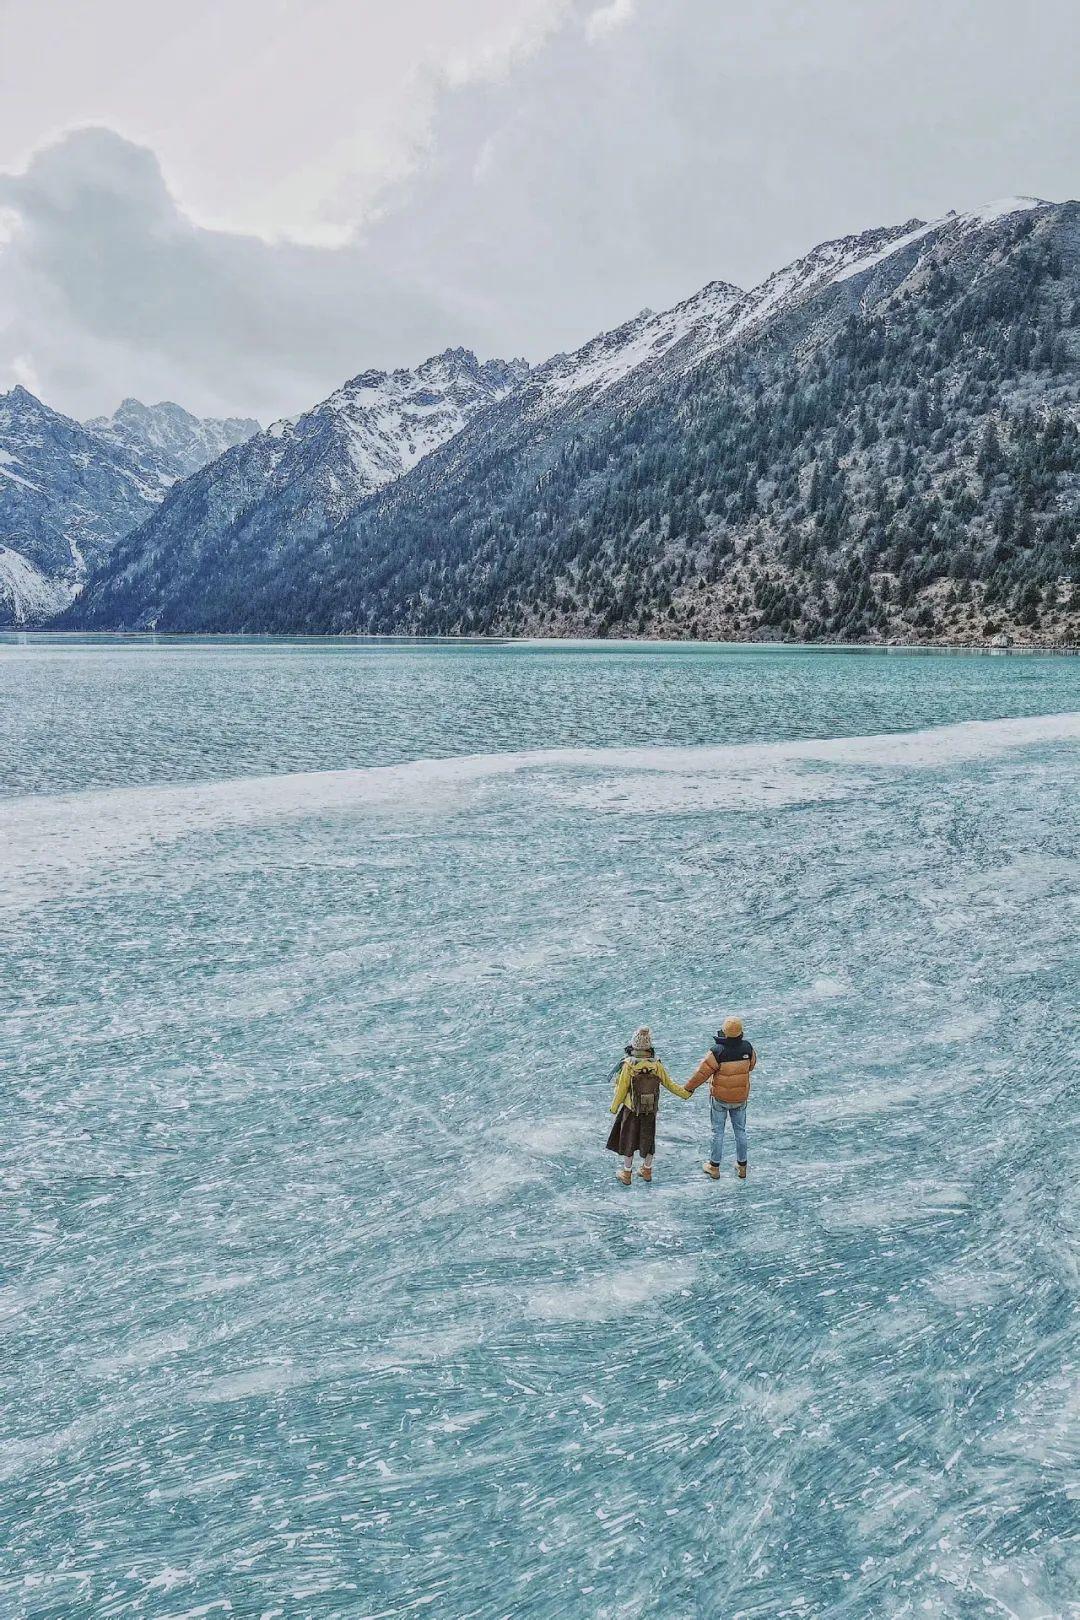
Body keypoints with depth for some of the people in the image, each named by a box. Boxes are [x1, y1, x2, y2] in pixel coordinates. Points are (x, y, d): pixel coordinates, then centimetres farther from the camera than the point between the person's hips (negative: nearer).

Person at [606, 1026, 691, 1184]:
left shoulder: (629, 1065, -21)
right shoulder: (656, 1065, -13)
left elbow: (621, 1089, -15)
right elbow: (669, 1084, -3)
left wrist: (614, 1107, -2)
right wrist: (685, 1092, 13)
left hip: (631, 1110, -3)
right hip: (651, 1110, 3)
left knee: (628, 1139, 13)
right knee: (648, 1139, 20)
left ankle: (626, 1174, 22)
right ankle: (647, 1171, 32)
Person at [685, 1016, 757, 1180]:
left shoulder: (717, 1052, -27)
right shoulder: (747, 1048, -15)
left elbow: (701, 1072, -19)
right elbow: (752, 1063, 7)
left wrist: (689, 1087, -3)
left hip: (720, 1098, -3)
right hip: (741, 1098, 3)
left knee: (718, 1131, 13)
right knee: (740, 1131, 19)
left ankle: (714, 1167, 25)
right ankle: (742, 1167, 30)